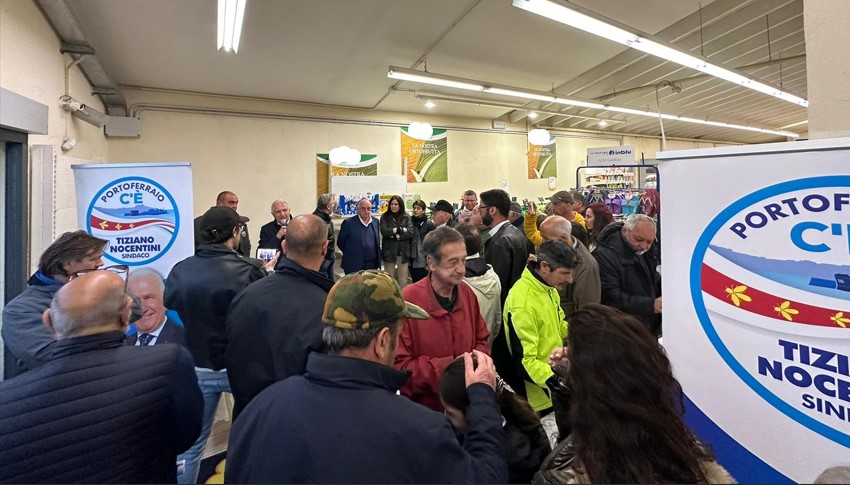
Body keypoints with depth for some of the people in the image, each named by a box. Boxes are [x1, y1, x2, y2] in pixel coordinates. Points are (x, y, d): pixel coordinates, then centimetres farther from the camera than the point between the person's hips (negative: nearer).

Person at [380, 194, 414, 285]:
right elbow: (384, 231, -12)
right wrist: (401, 229, -13)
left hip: (403, 252, 1)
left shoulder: (407, 217, 3)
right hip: (389, 252, 0)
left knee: (403, 280, 7)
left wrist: (395, 236, -14)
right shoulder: (385, 217, 2)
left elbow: (410, 232, -8)